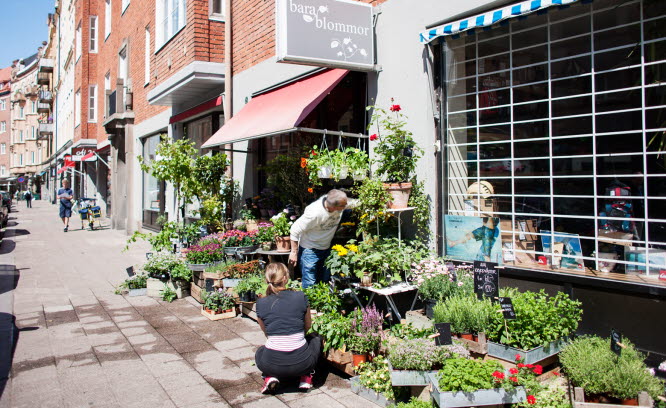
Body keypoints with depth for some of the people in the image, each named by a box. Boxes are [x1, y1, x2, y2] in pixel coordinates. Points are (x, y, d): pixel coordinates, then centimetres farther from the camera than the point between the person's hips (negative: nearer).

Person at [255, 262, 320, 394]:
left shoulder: (261, 304, -2)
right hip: (301, 363, -1)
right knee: (315, 339, 32)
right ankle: (306, 378, 15)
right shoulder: (300, 297, -4)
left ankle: (270, 378, 8)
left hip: (273, 365, 1)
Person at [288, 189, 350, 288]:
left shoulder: (341, 205, -17)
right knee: (310, 284, -5)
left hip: (326, 249, 6)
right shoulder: (315, 213, -33)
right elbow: (295, 230, -23)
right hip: (310, 250, -6)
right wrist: (294, 253, -16)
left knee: (325, 281, 16)